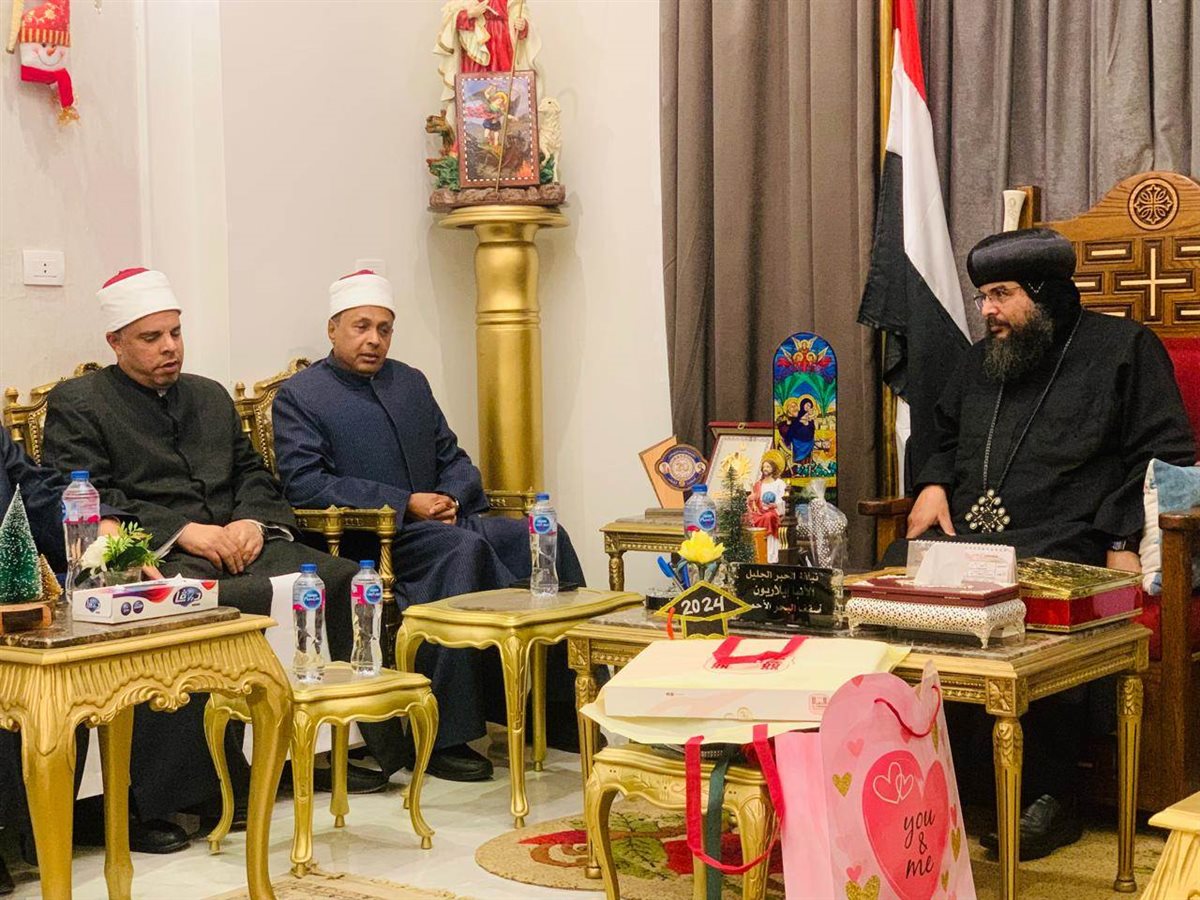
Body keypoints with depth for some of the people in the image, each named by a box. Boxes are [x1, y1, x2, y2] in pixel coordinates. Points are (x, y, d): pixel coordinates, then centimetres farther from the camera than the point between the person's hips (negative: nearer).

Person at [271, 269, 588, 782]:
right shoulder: (298, 397, 2)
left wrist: (452, 497, -3)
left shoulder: (410, 383, 22)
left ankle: (567, 711, -12)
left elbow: (453, 459, 23)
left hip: (443, 524, 7)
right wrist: (406, 504, -16)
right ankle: (445, 735, -34)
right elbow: (304, 485, -11)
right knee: (462, 547, -34)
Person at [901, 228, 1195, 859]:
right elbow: (944, 437, 41)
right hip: (964, 540, 6)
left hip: (1062, 550, -5)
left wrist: (1126, 541, -10)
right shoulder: (982, 362, 26)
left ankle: (1050, 798, -20)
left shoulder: (1123, 349, 8)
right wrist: (933, 484, 18)